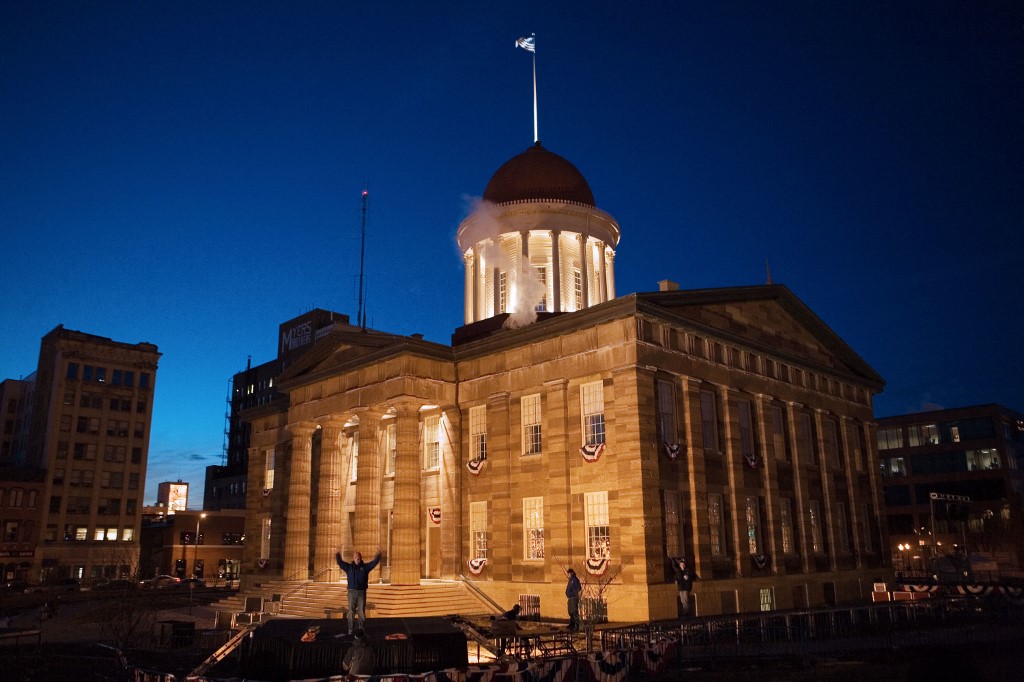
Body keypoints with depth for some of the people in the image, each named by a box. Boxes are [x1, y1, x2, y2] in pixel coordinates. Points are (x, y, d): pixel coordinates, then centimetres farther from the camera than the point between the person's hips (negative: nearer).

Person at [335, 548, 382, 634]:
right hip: (352, 592, 0)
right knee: (351, 612, 2)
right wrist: (337, 555, -15)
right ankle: (350, 629, 9)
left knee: (362, 612, 3)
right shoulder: (349, 567, 7)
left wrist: (378, 554, -12)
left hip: (362, 592, 0)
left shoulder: (365, 567, 6)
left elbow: (374, 562, 0)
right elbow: (340, 562, -1)